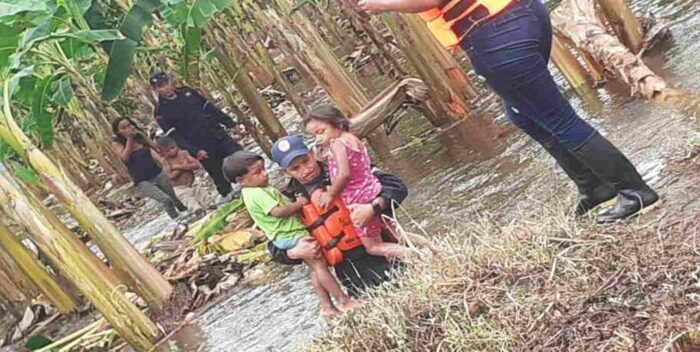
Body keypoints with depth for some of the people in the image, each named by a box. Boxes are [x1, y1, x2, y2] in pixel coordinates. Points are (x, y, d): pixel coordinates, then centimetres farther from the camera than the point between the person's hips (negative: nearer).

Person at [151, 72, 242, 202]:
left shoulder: (187, 92, 6)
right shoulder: (161, 112, -9)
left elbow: (209, 107, 14)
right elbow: (174, 136, -15)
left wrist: (228, 122, 12)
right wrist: (194, 151, -26)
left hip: (219, 136, 4)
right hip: (202, 148, -4)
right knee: (219, 176, 4)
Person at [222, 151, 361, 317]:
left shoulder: (255, 190, 13)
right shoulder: (257, 193, -21)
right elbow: (278, 211, -29)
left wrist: (294, 203, 7)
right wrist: (299, 204, -17)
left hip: (288, 234, 11)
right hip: (290, 235, -11)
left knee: (316, 268, 13)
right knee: (320, 265, -6)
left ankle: (326, 306, 17)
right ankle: (343, 300, -1)